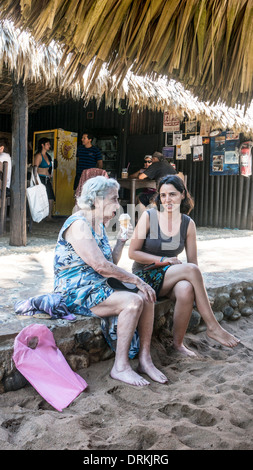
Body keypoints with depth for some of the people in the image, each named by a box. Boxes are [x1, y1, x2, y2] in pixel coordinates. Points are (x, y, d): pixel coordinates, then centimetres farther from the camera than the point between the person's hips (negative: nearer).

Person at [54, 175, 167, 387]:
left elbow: (111, 263, 13)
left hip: (99, 288, 9)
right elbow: (100, 265, -24)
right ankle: (120, 367, -14)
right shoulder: (78, 224, -17)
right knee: (133, 301, -25)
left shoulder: (99, 225, 13)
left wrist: (122, 239, 1)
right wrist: (136, 280, -19)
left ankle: (145, 359, 0)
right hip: (77, 293, -9)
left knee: (146, 297, -8)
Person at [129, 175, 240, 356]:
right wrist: (163, 260, -16)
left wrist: (203, 294, -11)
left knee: (186, 289, -34)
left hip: (170, 277, 3)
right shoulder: (148, 216, -7)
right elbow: (133, 253, -6)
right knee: (190, 270, -29)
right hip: (146, 277, -3)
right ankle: (213, 327, -20)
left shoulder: (188, 224, 2)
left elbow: (193, 260, 3)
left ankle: (178, 343, -14)